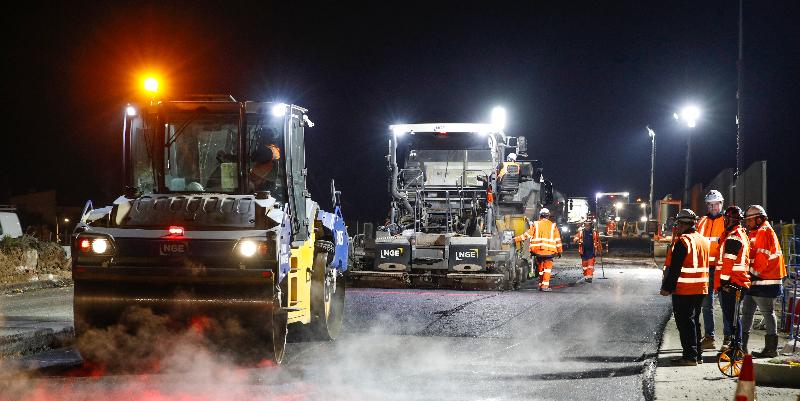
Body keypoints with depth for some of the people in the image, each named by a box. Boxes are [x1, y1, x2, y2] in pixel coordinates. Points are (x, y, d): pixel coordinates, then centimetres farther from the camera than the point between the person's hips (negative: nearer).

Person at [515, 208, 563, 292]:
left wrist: (516, 239, 9)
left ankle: (541, 285, 19)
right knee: (547, 267, -1)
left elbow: (527, 235, 2)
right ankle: (545, 286, -12)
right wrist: (559, 251, 14)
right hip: (549, 250, -1)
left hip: (537, 249, 1)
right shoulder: (553, 226, 7)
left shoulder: (536, 224, 6)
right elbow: (557, 240, 8)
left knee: (540, 268, 14)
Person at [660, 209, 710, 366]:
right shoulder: (703, 240, 12)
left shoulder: (683, 242, -15)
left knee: (685, 322, -3)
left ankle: (690, 356, -4)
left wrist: (667, 287, -14)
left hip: (684, 290, -8)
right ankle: (697, 354, 20)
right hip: (700, 289, 8)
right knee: (694, 321, 16)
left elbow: (674, 268, -18)